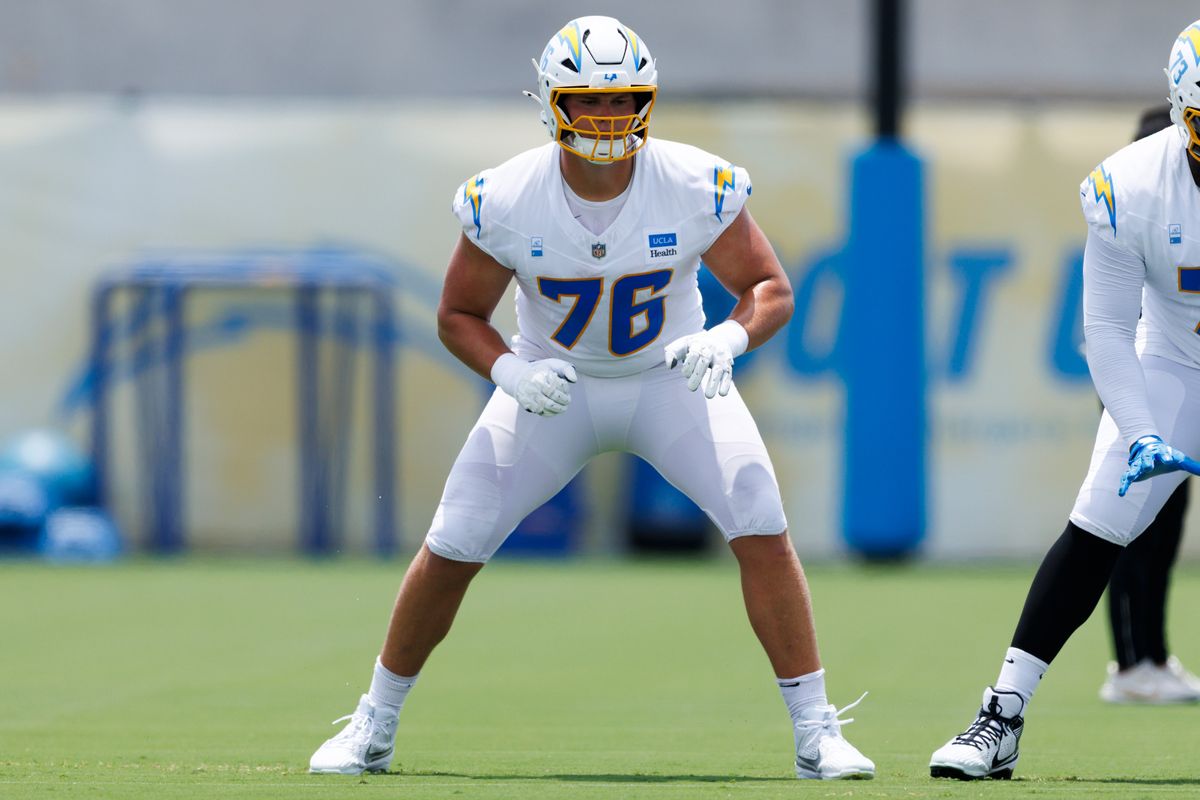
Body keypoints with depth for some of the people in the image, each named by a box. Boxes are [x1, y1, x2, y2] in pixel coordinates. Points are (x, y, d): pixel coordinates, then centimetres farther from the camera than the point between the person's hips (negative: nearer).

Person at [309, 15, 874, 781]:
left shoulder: (697, 187, -23)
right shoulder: (506, 201, -21)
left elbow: (771, 288, -13)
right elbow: (460, 315, -7)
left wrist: (729, 336, -36)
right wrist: (510, 372, -28)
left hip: (672, 379, 0)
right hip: (554, 386, 1)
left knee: (763, 530, -19)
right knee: (451, 548, -7)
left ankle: (817, 732, -9)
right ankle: (375, 725, 14)